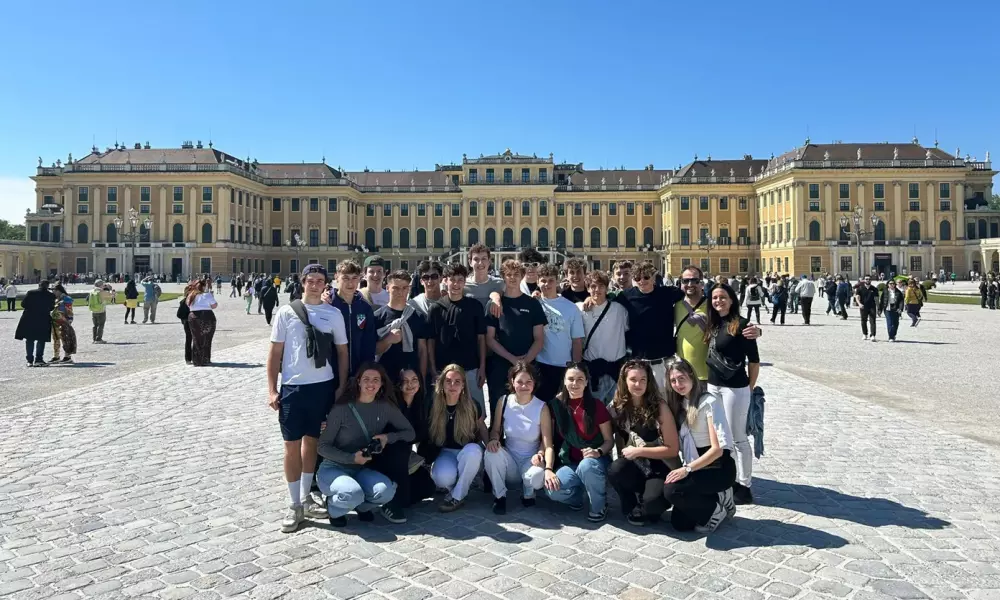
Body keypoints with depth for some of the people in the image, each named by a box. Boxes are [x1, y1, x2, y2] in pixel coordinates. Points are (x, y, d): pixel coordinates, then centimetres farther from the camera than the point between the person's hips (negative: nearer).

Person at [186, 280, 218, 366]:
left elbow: (189, 306, 10)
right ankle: (205, 361, 7)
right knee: (206, 340, 5)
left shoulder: (192, 296, 13)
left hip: (193, 318, 5)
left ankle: (196, 361, 14)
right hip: (207, 317, -5)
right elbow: (214, 306, -6)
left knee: (196, 340, 12)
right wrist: (212, 297, 8)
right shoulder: (207, 295, -5)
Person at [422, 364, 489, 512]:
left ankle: (457, 497, -19)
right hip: (445, 452, 0)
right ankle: (462, 484, 2)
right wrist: (427, 461, -4)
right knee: (444, 477, -35)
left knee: (473, 449, -37)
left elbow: (482, 430, 4)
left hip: (468, 454, 0)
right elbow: (427, 436, 4)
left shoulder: (472, 406, -13)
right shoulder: (433, 407, -10)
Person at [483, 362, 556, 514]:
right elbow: (495, 430, 5)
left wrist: (548, 469, -35)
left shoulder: (541, 407, -13)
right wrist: (493, 439, -21)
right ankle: (499, 496, -6)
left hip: (531, 461, -1)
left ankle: (528, 493, 5)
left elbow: (548, 445, -16)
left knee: (537, 476, -36)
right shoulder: (503, 401, -7)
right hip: (509, 459, 2)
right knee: (491, 452, -32)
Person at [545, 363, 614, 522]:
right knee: (552, 490, -28)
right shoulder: (557, 405, -3)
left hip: (595, 461, -2)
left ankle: (600, 506, -8)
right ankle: (578, 495, 9)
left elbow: (609, 440, -5)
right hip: (570, 462, 2)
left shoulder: (596, 406, -10)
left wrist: (598, 452, -26)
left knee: (587, 466, -39)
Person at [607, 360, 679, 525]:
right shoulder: (617, 407, -2)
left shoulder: (659, 407, -11)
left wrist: (638, 451, -14)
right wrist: (625, 453, -9)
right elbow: (618, 440, 11)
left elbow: (672, 449, -10)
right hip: (634, 468, 3)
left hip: (660, 468, -3)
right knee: (615, 469, -31)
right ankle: (632, 508, 1)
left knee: (652, 501, -32)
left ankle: (643, 510, 8)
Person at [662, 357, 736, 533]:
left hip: (718, 469, -7)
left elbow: (717, 448, -20)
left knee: (671, 490, -27)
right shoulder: (680, 403, 8)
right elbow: (679, 444, 11)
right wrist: (685, 469, -5)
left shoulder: (709, 402, -16)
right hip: (696, 468, 7)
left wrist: (687, 469, -23)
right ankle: (717, 497, 17)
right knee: (679, 524, -2)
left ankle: (716, 509, -3)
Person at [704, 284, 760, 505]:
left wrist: (750, 388, -4)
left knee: (737, 438, 1)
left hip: (735, 388, -7)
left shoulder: (741, 324, -9)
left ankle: (743, 486, 12)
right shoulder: (712, 325, 10)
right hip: (712, 386, 7)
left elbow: (754, 360, -7)